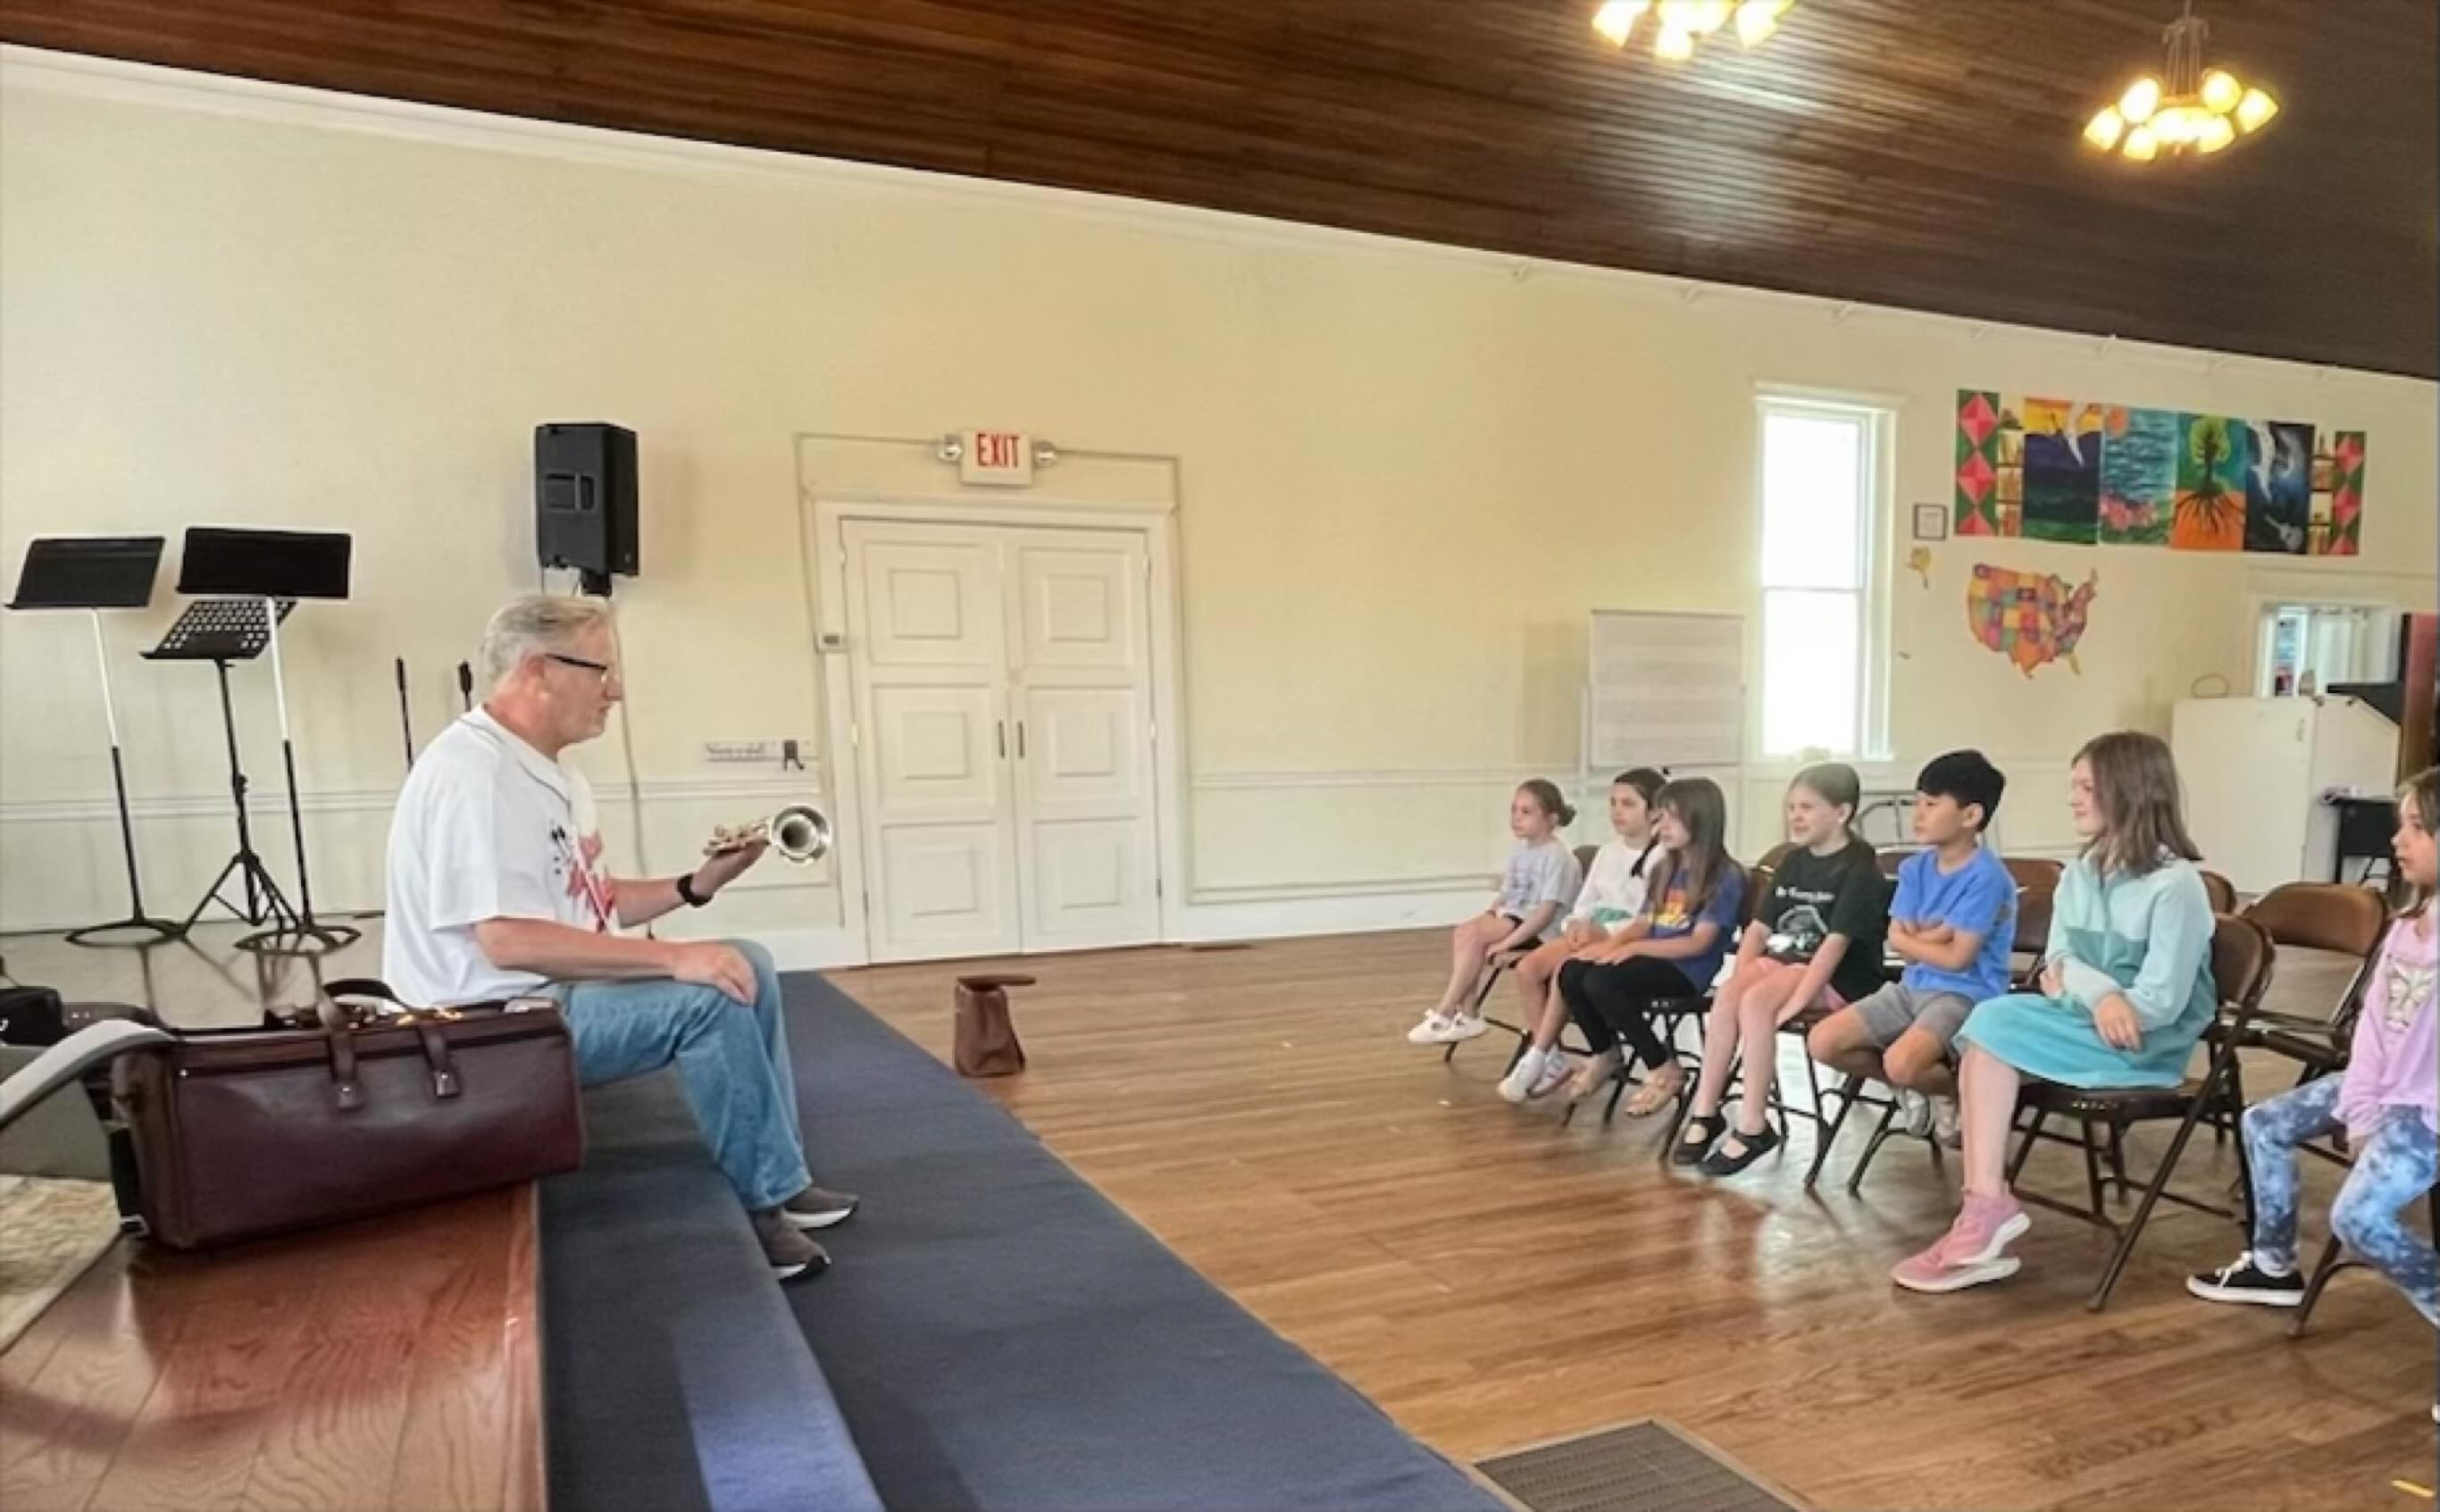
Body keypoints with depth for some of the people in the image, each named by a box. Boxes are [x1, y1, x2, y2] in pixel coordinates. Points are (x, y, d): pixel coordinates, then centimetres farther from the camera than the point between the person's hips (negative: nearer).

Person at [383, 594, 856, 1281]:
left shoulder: (550, 774, 12)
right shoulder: (473, 774, -21)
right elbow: (508, 940, -29)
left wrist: (696, 884, 3)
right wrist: (674, 956, -28)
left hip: (557, 993, 10)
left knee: (748, 965, 4)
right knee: (707, 997, -25)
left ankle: (778, 1179, 8)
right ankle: (763, 1199, -9)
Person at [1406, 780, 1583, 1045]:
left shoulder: (1557, 856, -15)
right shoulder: (1520, 851, 12)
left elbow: (1547, 911, -21)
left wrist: (1507, 942, -24)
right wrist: (1486, 914, -1)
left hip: (1538, 928, -8)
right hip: (1509, 916, 8)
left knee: (1474, 934, -26)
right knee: (1463, 933, -18)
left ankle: (1444, 1014, -19)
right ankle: (1467, 1014, -15)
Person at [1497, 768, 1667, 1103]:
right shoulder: (1607, 852, 18)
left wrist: (1605, 930, -24)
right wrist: (1579, 923, -7)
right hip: (1592, 935, 8)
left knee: (1565, 969, -33)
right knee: (1528, 969, -17)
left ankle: (1538, 1056, -19)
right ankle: (1551, 1058, -8)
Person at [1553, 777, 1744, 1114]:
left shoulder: (1726, 877, -10)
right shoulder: (1665, 870, 16)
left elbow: (1699, 943, -16)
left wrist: (1634, 948, -21)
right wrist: (1612, 943, -8)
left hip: (1688, 971, -7)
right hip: (1654, 959, 7)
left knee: (1601, 982, -28)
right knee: (1572, 973, -16)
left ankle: (1665, 1068, -10)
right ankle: (1605, 1054, 9)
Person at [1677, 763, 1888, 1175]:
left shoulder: (1859, 869, -10)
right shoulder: (1793, 862, 14)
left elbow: (1835, 943, -19)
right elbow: (1759, 927, 12)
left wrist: (1793, 1004, -25)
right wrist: (1739, 977, -6)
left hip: (1840, 978, -7)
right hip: (1782, 960, 7)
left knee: (1756, 1002, -31)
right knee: (1727, 994, -22)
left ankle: (1752, 1127, -22)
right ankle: (1704, 1114, -18)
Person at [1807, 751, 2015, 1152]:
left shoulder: (1986, 876, -15)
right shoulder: (1915, 868, 7)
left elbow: (1957, 956, -17)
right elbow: (1897, 941, 3)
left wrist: (1914, 937, -2)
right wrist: (1934, 935, -14)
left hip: (1965, 995, -7)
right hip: (1912, 987, 7)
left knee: (1901, 1063, -33)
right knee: (1822, 1042, -7)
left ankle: (1955, 1091, 4)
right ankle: (1916, 1087, 16)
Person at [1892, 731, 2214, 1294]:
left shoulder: (2174, 885, -14)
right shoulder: (2079, 875, 8)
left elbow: (2161, 1002, -18)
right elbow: (2058, 963, 5)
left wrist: (2072, 979, -14)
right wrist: (2096, 991, -16)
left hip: (2146, 1046, -6)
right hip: (2082, 1024, 6)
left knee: (1994, 1026, -24)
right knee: (1988, 1022, -22)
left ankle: (1987, 1209, -17)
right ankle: (1983, 1212, -25)